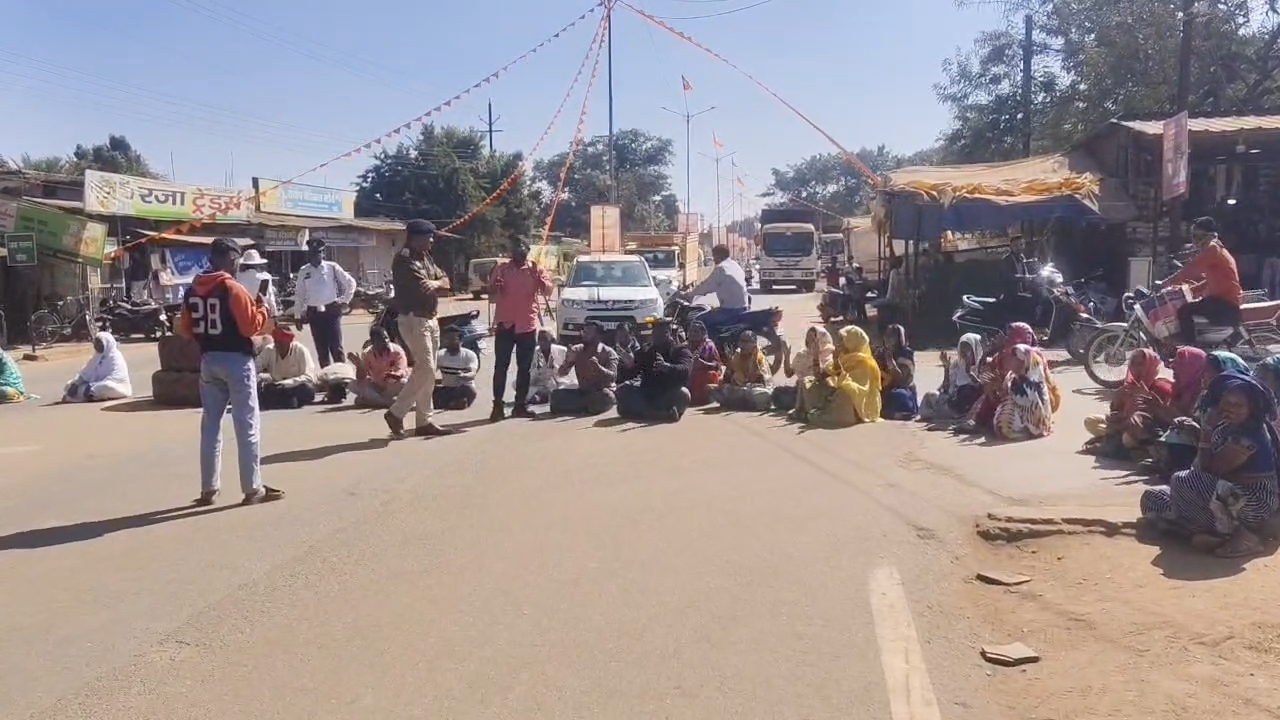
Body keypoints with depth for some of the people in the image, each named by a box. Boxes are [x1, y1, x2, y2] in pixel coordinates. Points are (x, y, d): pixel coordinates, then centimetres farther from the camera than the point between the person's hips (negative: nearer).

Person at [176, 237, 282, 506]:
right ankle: (253, 489, 3)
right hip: (236, 361, -6)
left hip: (208, 361, 7)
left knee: (210, 425, 12)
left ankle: (208, 489, 16)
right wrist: (261, 309, 0)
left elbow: (185, 329, 10)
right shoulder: (233, 289, -14)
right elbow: (251, 327, -16)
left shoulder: (192, 291, 6)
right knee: (246, 427, 0)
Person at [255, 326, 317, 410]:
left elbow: (309, 377, -22)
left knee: (308, 389, -35)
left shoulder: (301, 350, -17)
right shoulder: (268, 351, -8)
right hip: (275, 390, 2)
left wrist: (283, 384, -30)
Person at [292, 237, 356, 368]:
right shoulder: (303, 271, 4)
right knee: (321, 348, 6)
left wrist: (344, 300, 4)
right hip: (314, 313, 2)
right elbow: (299, 295, 8)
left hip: (331, 311, -2)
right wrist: (298, 315, 8)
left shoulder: (332, 267, -1)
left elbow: (350, 282, 7)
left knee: (336, 346, -7)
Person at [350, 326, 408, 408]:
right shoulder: (367, 354, -11)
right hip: (377, 387, 3)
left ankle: (373, 399, -19)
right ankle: (391, 402, -28)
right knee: (353, 386, -20)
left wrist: (393, 375, -49)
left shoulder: (397, 351, -17)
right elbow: (361, 379, -11)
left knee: (404, 383, -35)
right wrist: (359, 366, -32)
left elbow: (402, 372, -26)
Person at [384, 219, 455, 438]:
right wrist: (437, 283, 0)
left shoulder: (425, 257, 15)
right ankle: (396, 413, 0)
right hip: (413, 320, -9)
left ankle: (424, 421, 16)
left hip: (430, 319, 9)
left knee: (427, 371, 10)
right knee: (426, 370, -11)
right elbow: (424, 288, -21)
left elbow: (445, 281, 10)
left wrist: (433, 284, -11)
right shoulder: (404, 259, -14)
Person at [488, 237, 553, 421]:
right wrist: (494, 288, -14)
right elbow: (492, 295, 8)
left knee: (524, 367, 5)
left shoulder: (536, 269, 5)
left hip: (527, 324, 1)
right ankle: (498, 405, -2)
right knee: (501, 366, -3)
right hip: (505, 323, -1)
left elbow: (548, 290, -6)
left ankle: (521, 405, 12)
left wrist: (538, 278, -24)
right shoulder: (501, 269, 6)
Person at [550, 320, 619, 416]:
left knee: (605, 396, -38)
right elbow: (561, 373, 4)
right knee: (556, 394, -17)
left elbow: (613, 377, -19)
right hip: (583, 392, 4)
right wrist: (568, 361, -18)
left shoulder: (608, 352, -6)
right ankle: (589, 406, -20)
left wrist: (598, 367, -38)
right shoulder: (576, 350, 6)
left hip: (602, 392, -4)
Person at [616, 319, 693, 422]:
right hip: (648, 394, 5)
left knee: (683, 393, -34)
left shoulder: (681, 350, 0)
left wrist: (666, 366, -42)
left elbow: (684, 370, -22)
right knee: (623, 389, -20)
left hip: (669, 396, -4)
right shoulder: (646, 351, 16)